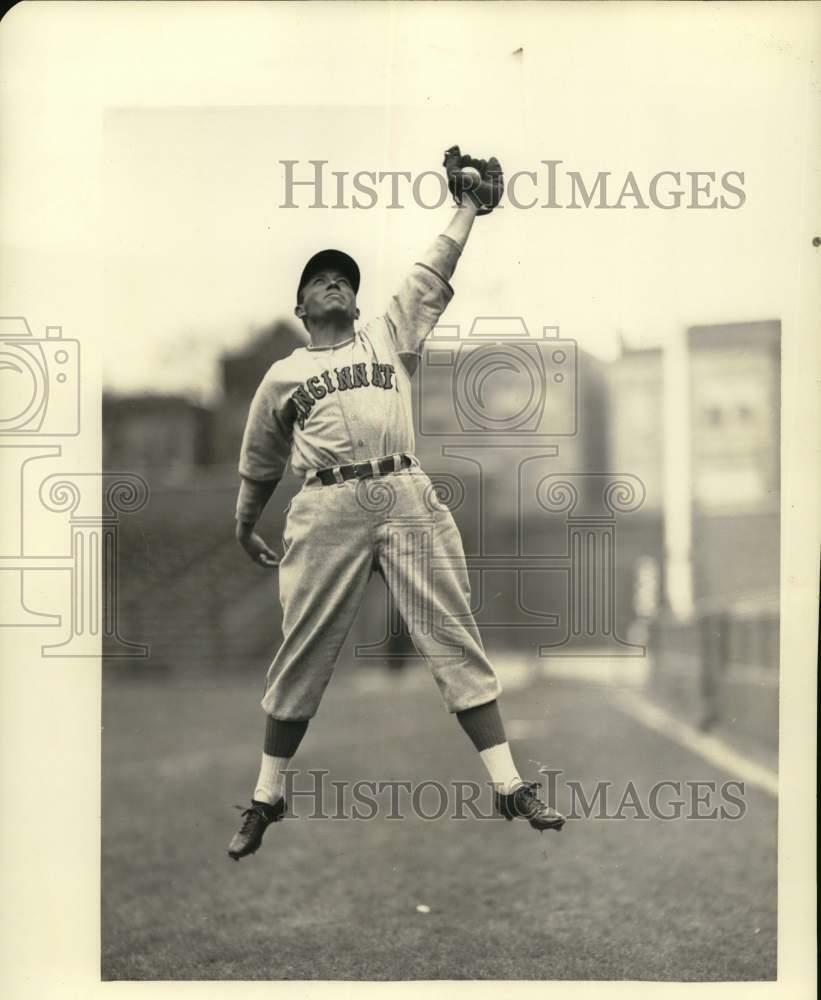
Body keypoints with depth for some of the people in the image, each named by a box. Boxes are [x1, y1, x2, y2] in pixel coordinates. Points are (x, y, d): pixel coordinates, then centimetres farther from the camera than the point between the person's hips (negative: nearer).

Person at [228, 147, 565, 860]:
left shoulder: (391, 337, 20)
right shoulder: (283, 375, 19)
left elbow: (432, 278, 14)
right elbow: (260, 460, 27)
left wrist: (468, 208, 9)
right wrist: (244, 527, 29)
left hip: (407, 497, 0)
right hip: (327, 508, 0)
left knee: (455, 639, -4)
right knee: (303, 652, 2)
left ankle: (509, 786, -3)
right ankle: (267, 799, 15)